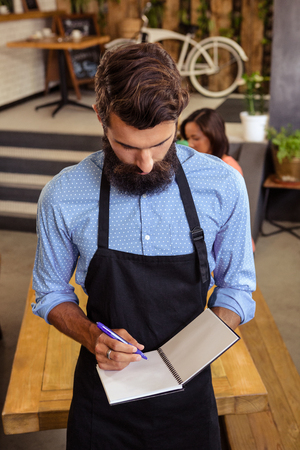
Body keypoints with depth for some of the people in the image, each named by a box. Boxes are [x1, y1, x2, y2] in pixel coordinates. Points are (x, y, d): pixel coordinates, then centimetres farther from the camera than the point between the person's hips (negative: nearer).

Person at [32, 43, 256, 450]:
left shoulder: (223, 187, -13)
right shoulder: (62, 198, -14)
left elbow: (236, 286, 0)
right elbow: (51, 294, 1)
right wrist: (91, 336, -18)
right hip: (102, 391, 0)